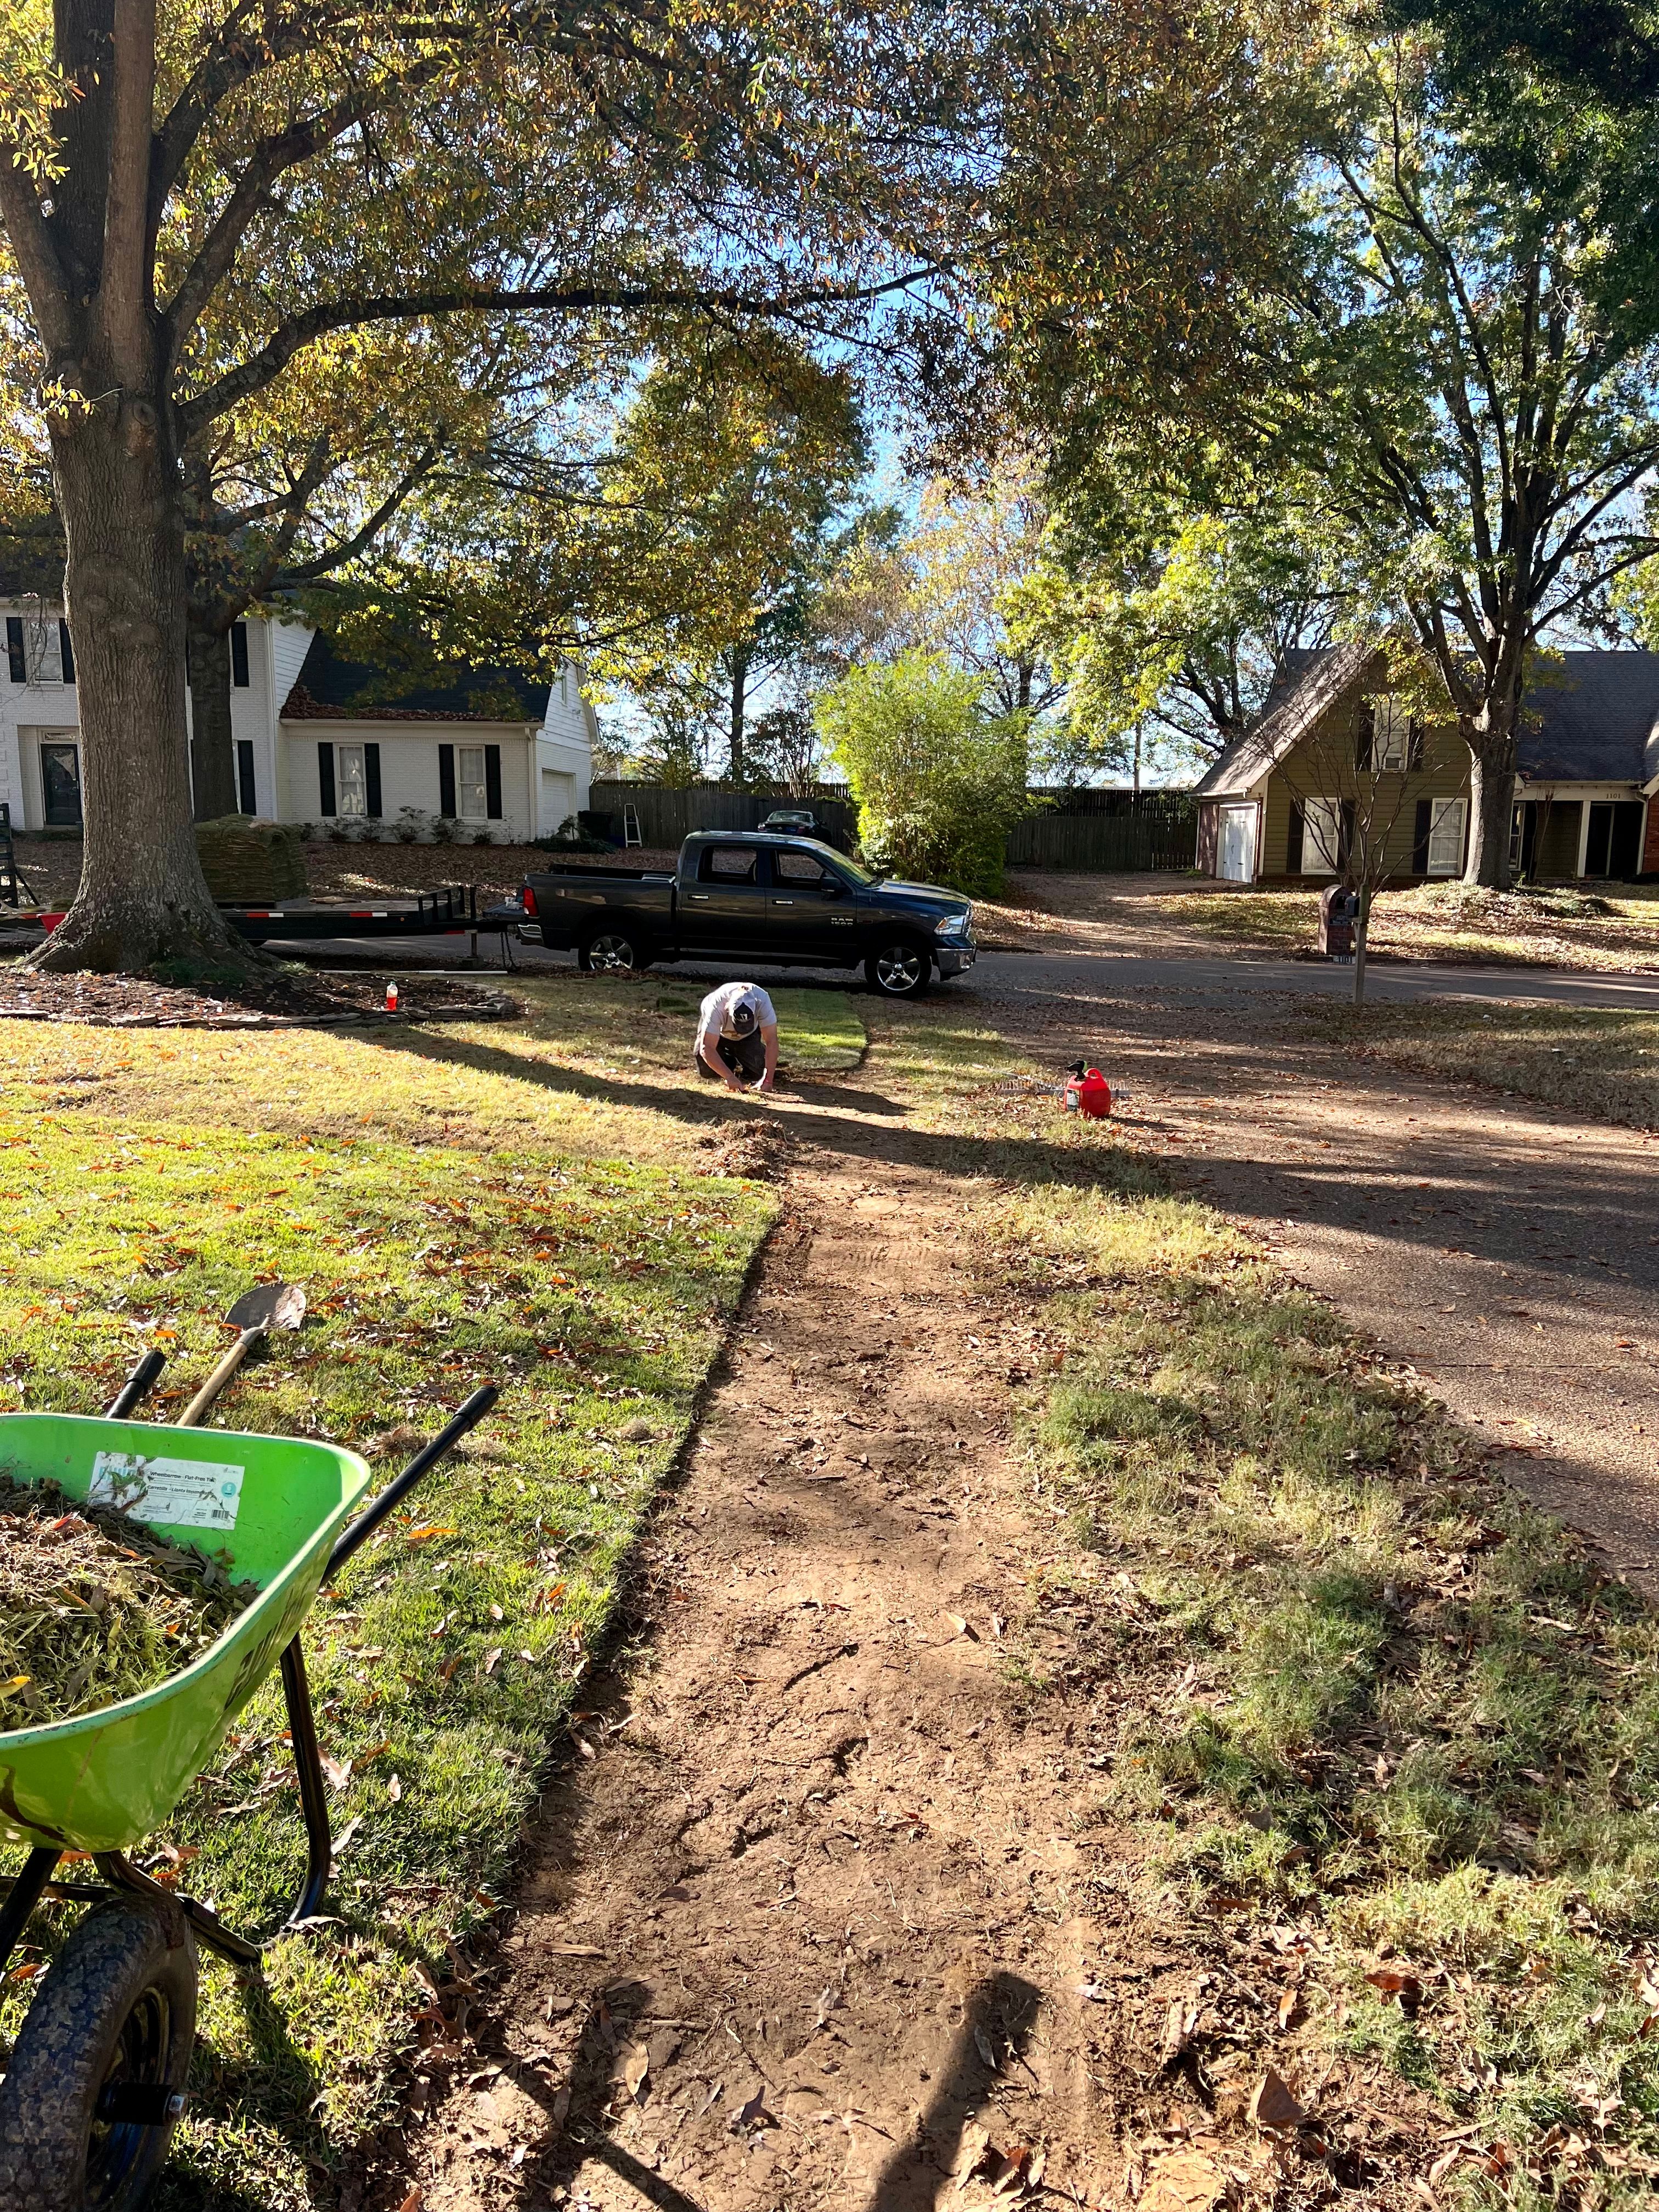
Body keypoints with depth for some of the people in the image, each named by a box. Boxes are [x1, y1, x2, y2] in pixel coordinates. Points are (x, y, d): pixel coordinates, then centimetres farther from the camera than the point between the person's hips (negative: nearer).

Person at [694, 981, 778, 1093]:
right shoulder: (716, 1006, -43)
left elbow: (772, 1041, -35)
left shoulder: (762, 1001, -39)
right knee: (706, 1070, -16)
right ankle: (730, 1061, 16)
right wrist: (730, 1077, -49)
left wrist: (768, 1080, -40)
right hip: (717, 1031, -1)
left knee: (758, 1069, -17)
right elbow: (707, 1049, -42)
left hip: (748, 1036, 1)